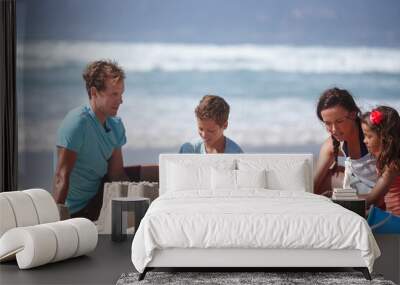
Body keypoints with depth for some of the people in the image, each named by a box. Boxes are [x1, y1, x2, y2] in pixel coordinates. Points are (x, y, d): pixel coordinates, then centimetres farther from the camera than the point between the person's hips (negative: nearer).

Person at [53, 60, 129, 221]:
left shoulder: (116, 125, 4)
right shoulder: (77, 122, -20)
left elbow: (117, 175, 2)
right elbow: (61, 177, -24)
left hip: (99, 197, 8)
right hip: (79, 210, -8)